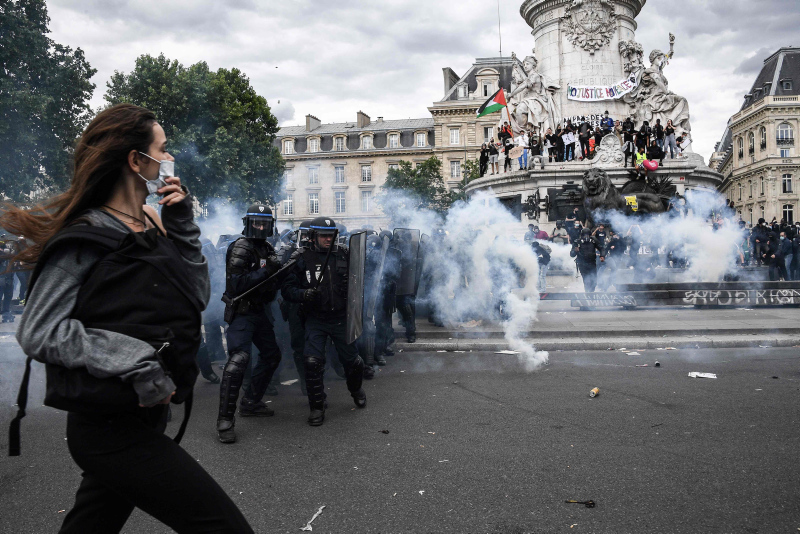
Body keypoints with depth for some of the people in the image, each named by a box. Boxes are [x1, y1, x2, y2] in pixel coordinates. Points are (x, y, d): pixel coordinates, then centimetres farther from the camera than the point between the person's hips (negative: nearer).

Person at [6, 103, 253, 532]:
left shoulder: (151, 228, 10)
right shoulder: (86, 238, -13)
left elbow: (196, 295, 9)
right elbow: (38, 332, -17)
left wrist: (182, 223, 1)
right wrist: (136, 361, -24)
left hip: (144, 416, 8)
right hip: (111, 428, -8)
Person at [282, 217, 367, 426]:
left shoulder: (344, 255, 1)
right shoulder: (302, 258, -4)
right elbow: (287, 289, -4)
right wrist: (303, 294, -22)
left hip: (341, 318, 2)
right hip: (316, 320, -1)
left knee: (352, 360, 8)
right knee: (313, 362, -10)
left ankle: (356, 389, 40)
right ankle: (317, 406, 9)